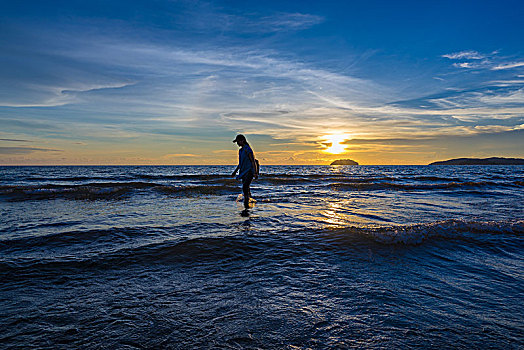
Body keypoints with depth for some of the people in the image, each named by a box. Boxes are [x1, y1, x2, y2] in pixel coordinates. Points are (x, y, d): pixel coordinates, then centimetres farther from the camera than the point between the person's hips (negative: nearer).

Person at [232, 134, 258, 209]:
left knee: (245, 187, -20)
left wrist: (255, 173, -21)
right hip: (244, 172, 9)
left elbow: (253, 161, -15)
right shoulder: (240, 150, 16)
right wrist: (235, 172, 29)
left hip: (249, 172, -9)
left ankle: (246, 203, -18)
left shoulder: (247, 149, -11)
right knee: (246, 189, 12)